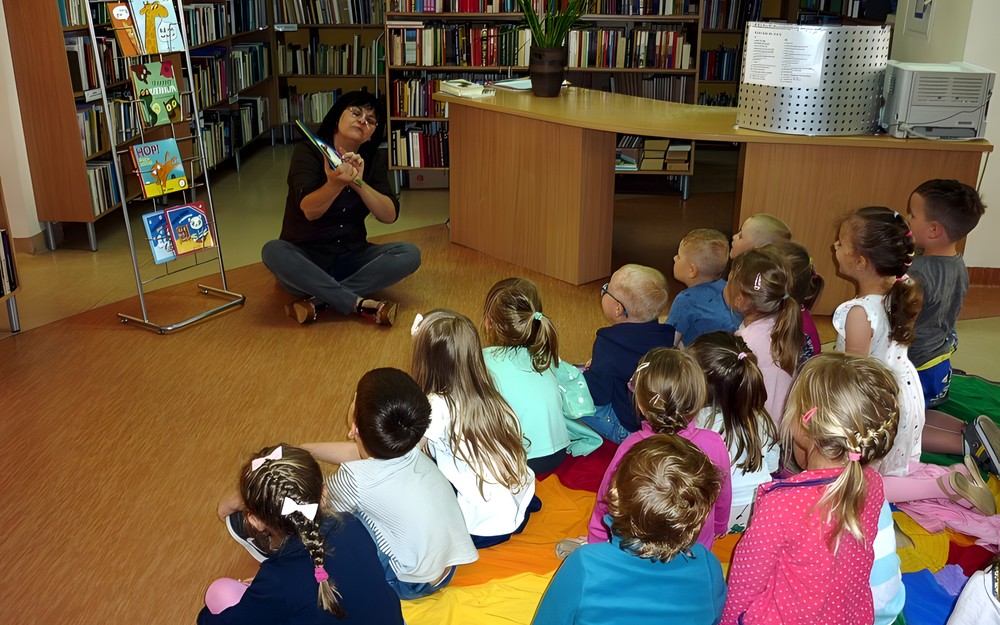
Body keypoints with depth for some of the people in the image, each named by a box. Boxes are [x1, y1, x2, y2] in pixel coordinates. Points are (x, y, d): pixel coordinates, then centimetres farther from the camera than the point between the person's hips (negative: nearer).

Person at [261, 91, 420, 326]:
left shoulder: (375, 160, 4)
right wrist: (335, 183, -44)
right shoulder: (308, 152, -8)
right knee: (273, 252, -35)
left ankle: (319, 300, -28)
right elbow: (309, 211, -24)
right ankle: (362, 304, -33)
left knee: (409, 254, -22)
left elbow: (390, 215, -9)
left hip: (351, 255, 3)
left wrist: (358, 183, -26)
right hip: (306, 257, -3)